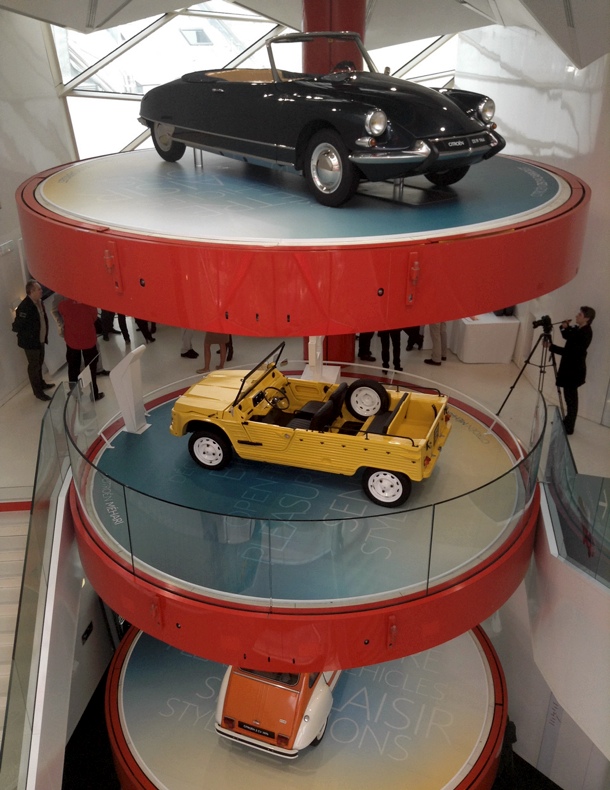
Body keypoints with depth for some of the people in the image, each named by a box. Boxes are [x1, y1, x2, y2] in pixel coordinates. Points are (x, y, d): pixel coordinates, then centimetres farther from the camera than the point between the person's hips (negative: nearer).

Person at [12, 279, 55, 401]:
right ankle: (37, 391, 20)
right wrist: (29, 336, -17)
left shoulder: (39, 302, -1)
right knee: (34, 366, 7)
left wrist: (44, 335, 8)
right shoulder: (25, 306, -28)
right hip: (31, 342, -8)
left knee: (39, 363, 25)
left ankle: (41, 383, 44)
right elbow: (17, 326, -26)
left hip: (40, 340, 8)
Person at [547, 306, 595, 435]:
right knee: (569, 396, 19)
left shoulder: (585, 334, -23)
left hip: (575, 370, -9)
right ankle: (567, 423, 32)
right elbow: (568, 336, 19)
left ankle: (568, 428, 9)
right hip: (570, 367, 9)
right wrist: (565, 327, -2)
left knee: (571, 397, 0)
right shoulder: (578, 329, 4)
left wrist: (551, 346, -28)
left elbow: (569, 351, -27)